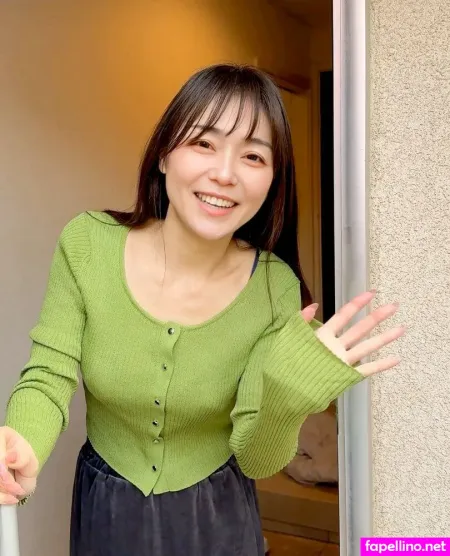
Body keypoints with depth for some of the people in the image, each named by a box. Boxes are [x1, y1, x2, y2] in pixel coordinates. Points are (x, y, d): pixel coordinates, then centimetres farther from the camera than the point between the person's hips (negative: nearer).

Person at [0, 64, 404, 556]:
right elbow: (49, 377, -16)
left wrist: (285, 396, -36)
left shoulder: (276, 286, -20)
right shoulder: (86, 244, -19)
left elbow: (256, 460, -15)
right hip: (105, 513, 1)